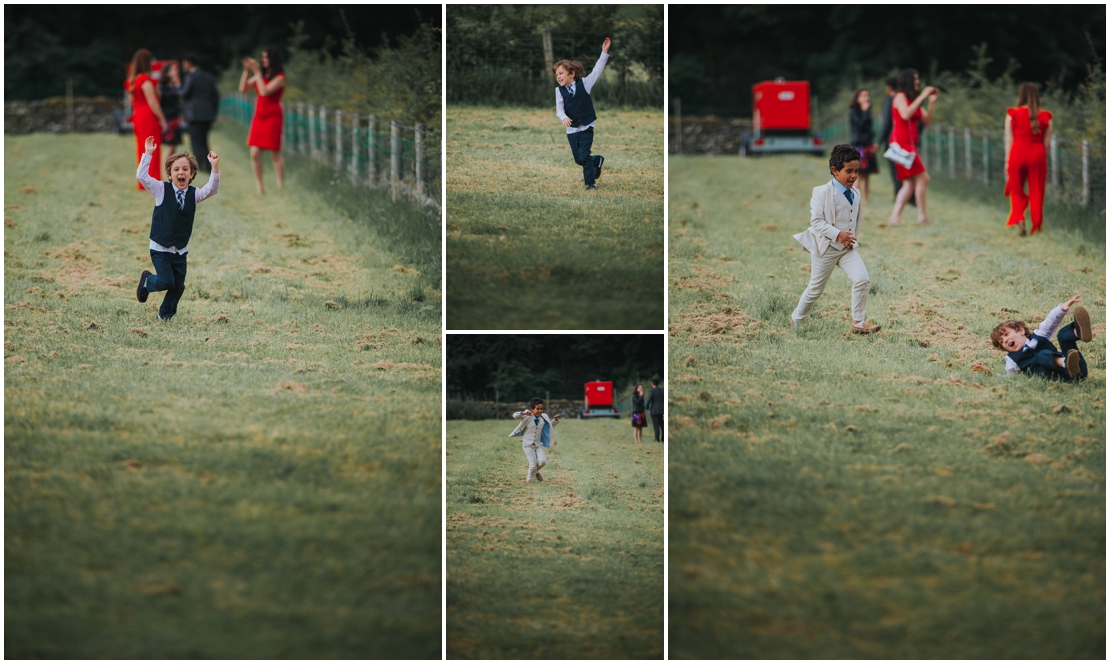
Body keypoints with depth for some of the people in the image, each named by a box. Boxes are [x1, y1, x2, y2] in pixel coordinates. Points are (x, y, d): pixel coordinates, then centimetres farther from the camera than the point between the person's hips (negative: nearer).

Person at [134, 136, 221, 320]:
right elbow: (141, 176, -16)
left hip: (180, 251, 3)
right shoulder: (161, 190, -5)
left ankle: (165, 314, 26)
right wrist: (148, 154, -23)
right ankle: (146, 281, 20)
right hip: (160, 249, -3)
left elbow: (212, 189, -15)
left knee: (178, 286, 5)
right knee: (166, 282, -12)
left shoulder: (194, 194, 1)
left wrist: (215, 167, -29)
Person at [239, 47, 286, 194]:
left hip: (273, 117, -6)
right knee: (254, 154, -1)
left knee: (275, 154, -3)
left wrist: (257, 72, -16)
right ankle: (259, 187, 6)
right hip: (259, 116, 6)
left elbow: (265, 91, -20)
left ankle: (280, 187, 3)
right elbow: (243, 88, 10)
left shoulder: (279, 77, -7)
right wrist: (246, 71, -1)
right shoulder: (261, 75, 12)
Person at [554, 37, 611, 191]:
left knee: (584, 156, -12)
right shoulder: (559, 91, -1)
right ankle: (597, 161, 38)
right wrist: (564, 118, -32)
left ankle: (591, 183, 0)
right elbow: (559, 108, -10)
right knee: (578, 159, 9)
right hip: (572, 129, 3)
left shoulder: (584, 84, -4)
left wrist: (604, 53, -14)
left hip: (586, 127, -3)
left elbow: (597, 70, -6)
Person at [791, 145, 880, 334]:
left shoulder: (855, 194, 6)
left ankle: (858, 322, -5)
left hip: (848, 248, 5)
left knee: (862, 279, -16)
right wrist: (837, 234, -28)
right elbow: (816, 221, -19)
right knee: (816, 288, 7)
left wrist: (853, 238, 14)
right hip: (825, 247, -5)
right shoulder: (822, 192, -14)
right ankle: (796, 319, 30)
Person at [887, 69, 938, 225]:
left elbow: (927, 121, 17)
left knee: (910, 183, 5)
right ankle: (922, 216, -12)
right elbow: (906, 114, -23)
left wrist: (931, 102, 6)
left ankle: (895, 217, 1)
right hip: (902, 141, -10)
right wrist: (922, 97, -19)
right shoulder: (900, 96, -4)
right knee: (922, 178, -13)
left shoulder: (913, 100, 21)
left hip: (909, 144, 10)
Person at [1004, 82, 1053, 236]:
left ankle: (1019, 218, -10)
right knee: (1036, 192, 7)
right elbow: (1047, 141, 3)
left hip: (1018, 153, -1)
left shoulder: (1013, 114, -2)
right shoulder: (1045, 116, 2)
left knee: (1017, 190, 11)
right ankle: (1036, 226, 7)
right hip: (1038, 154, 1)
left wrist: (1007, 161, 5)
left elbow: (1009, 140, 0)